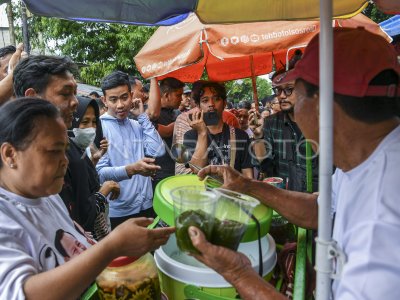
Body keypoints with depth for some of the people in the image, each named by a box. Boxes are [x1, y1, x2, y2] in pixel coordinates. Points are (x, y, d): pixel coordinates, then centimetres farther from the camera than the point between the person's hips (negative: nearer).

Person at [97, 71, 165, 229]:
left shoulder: (137, 126, 8)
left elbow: (158, 150, -7)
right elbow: (99, 172, -19)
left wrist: (143, 116, -4)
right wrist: (130, 170, -36)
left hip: (146, 206, 5)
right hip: (117, 212, -5)